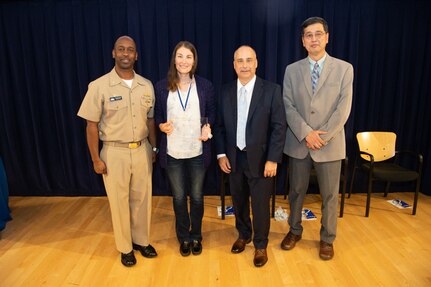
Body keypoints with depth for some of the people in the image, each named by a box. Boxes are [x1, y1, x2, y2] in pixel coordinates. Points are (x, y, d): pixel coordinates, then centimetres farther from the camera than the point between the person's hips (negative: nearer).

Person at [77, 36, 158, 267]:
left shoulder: (146, 86, 2)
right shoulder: (99, 86, -8)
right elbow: (92, 125, -6)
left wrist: (154, 148, 9)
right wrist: (96, 159, -7)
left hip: (142, 150, 3)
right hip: (114, 153, -3)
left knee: (142, 198, 13)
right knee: (119, 201, 10)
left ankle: (141, 240, 34)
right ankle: (125, 247, 29)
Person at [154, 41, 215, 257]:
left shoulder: (205, 86, -1)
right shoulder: (161, 87, -1)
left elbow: (211, 112, 6)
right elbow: (157, 115, 6)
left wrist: (208, 127, -13)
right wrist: (161, 125, -15)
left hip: (197, 152, 0)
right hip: (172, 152, 0)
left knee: (197, 196, 13)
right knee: (178, 197, 13)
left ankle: (196, 237, 36)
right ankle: (183, 238, 36)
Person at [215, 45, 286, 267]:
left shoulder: (271, 90, -7)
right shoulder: (225, 91, 3)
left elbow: (279, 127, -9)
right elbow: (220, 125, 6)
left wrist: (273, 159, -13)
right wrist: (221, 154, 0)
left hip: (260, 158, -3)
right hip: (234, 158, 3)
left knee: (260, 205, 7)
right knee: (239, 201, 17)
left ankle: (260, 245, 30)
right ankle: (243, 235, 42)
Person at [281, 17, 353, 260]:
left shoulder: (344, 68, 1)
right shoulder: (292, 70, 5)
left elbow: (344, 108, -6)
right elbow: (288, 106, -2)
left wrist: (323, 136, -14)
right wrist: (306, 133, -14)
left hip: (330, 143, -1)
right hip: (299, 142, 2)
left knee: (330, 195, 10)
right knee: (296, 191, 14)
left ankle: (327, 239, 30)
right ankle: (295, 231, 35)